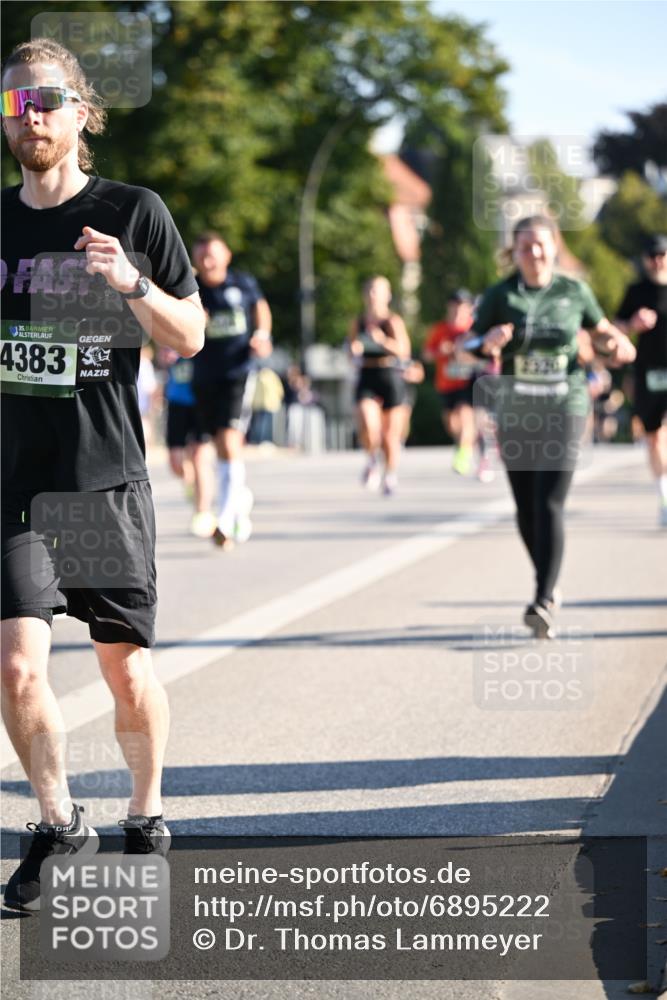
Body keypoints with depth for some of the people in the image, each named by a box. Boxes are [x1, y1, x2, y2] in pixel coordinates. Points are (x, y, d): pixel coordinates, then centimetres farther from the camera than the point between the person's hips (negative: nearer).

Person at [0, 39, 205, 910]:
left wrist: (132, 284, -15)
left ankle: (146, 819, 27)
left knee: (127, 670, 4)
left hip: (108, 478, -2)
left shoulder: (132, 213, 0)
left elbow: (190, 338, 1)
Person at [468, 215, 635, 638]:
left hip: (564, 409, -2)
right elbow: (469, 345, 0)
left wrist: (618, 345, -4)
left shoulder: (574, 291, 3)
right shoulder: (499, 296, 2)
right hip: (515, 412, 2)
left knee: (549, 504, -16)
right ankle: (549, 584, 34)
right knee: (526, 508, 10)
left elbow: (601, 331, 17)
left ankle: (543, 604, -23)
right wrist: (488, 341, -22)